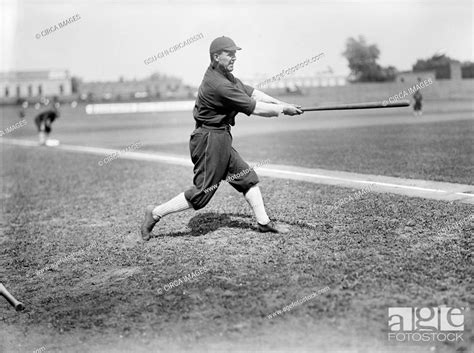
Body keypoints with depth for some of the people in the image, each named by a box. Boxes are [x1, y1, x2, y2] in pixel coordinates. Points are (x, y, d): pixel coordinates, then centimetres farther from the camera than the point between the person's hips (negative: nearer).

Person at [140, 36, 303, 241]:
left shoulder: (226, 76, 9)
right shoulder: (218, 85, -23)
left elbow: (252, 93, 10)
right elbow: (255, 108, -21)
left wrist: (282, 104, 2)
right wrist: (283, 109, -11)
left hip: (221, 139, 10)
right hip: (210, 140, -10)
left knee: (247, 178, 13)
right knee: (202, 192, -4)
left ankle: (263, 222, 23)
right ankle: (155, 213, 7)